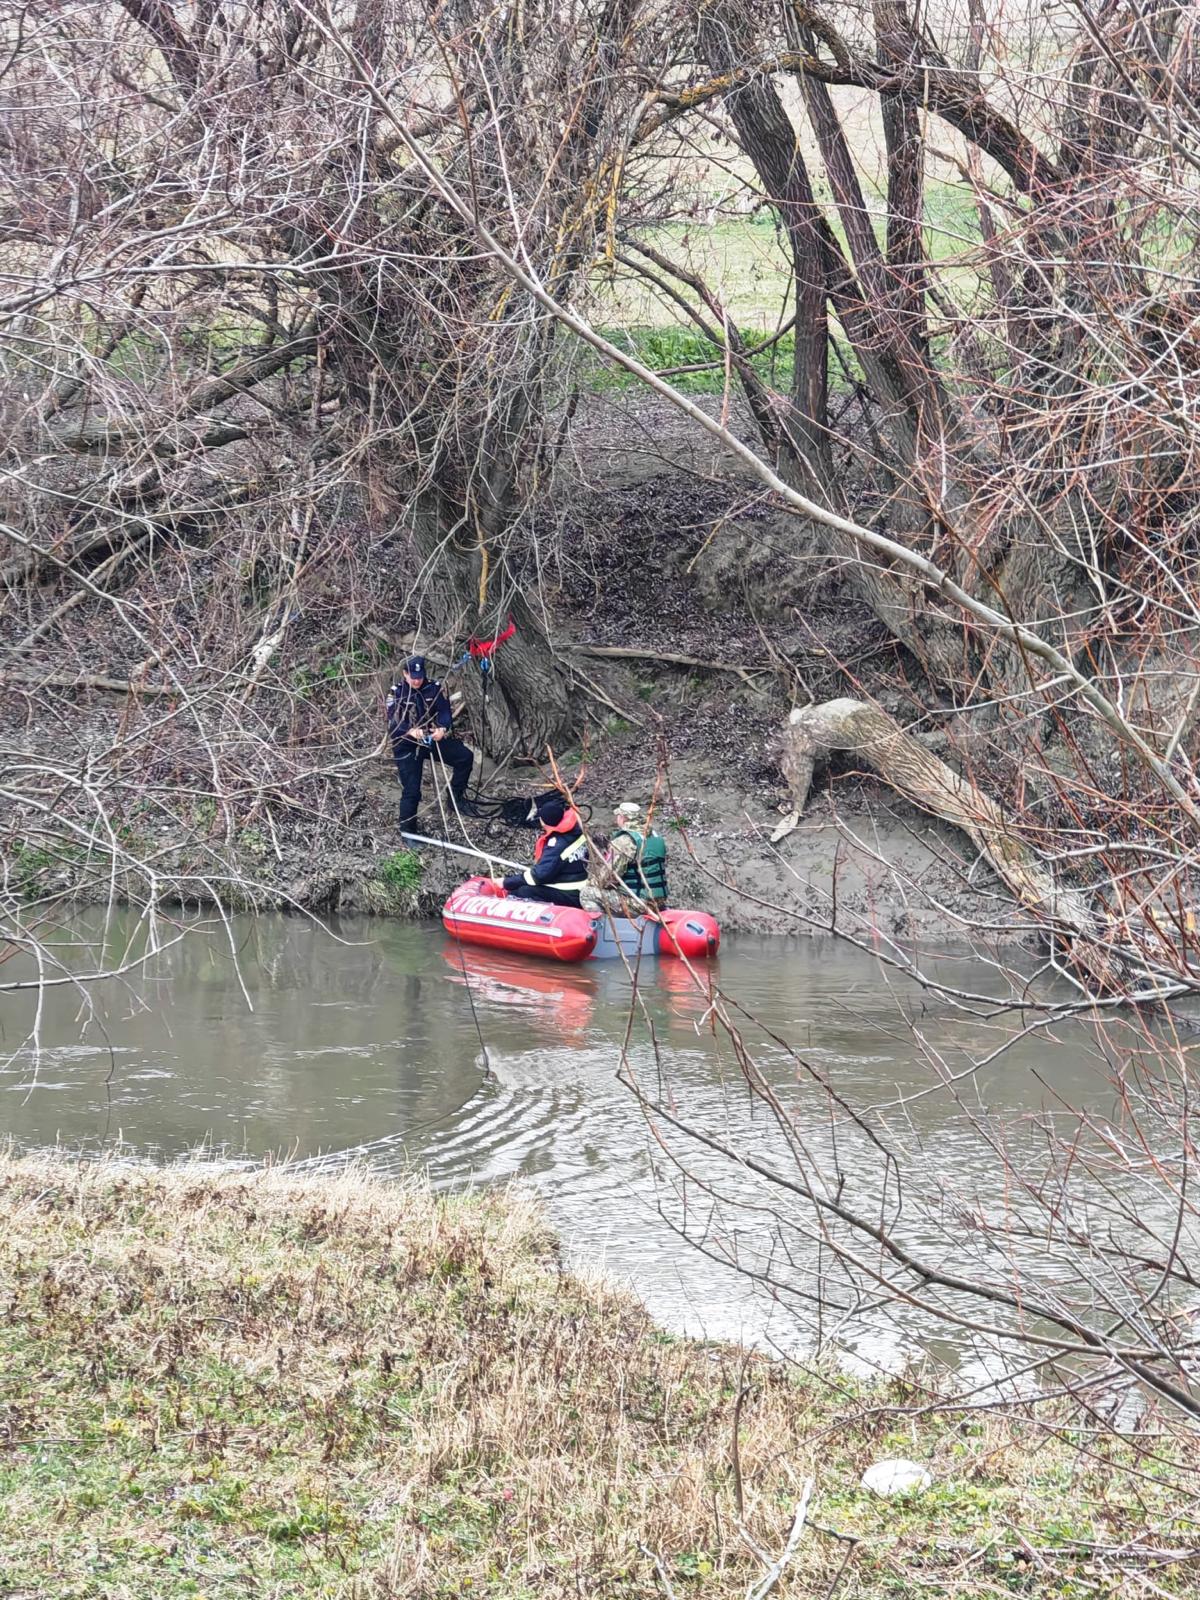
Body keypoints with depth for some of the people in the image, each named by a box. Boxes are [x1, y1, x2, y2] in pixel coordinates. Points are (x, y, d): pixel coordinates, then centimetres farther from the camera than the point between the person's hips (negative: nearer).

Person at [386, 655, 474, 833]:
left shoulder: (434, 688, -2)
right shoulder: (396, 693, -10)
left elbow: (444, 711, -10)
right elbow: (393, 722, -19)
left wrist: (442, 728, -33)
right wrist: (411, 731, -39)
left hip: (432, 738, 3)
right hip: (407, 745, -3)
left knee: (465, 757, -10)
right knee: (411, 790, -7)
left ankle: (456, 796, 6)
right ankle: (407, 830, 6)